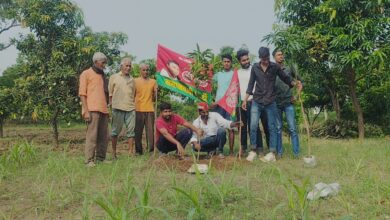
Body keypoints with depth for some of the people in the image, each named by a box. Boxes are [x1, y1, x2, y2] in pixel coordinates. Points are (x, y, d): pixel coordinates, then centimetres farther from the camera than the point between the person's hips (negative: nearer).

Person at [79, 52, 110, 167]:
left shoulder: (102, 75, 23)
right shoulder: (86, 74, 4)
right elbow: (82, 93, -3)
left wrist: (107, 108, 16)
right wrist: (86, 111, -12)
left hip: (103, 110, 7)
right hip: (92, 109, -7)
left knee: (104, 136, 4)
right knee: (92, 135, -9)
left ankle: (100, 158, 11)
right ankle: (89, 160, -5)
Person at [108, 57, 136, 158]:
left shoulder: (132, 79, 17)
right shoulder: (114, 77, 7)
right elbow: (110, 92, 7)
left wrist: (133, 104, 14)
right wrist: (111, 104, 0)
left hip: (130, 108, 3)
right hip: (118, 108, -3)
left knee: (131, 131, 0)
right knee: (115, 131, 3)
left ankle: (131, 152, 5)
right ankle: (114, 152, 12)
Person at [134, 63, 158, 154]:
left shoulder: (153, 81, 12)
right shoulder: (136, 81, 6)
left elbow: (155, 96, 15)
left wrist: (156, 92, -7)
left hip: (150, 109, 1)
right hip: (139, 109, -1)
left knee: (150, 130, -2)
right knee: (138, 131, 1)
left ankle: (151, 149, 4)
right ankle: (138, 151, 9)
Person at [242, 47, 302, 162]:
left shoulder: (275, 67, 1)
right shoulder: (255, 67, 4)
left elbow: (285, 78, 6)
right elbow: (251, 84, 8)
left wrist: (295, 83, -15)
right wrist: (245, 100, 5)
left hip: (270, 102, -1)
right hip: (256, 101, 1)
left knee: (272, 127, 0)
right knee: (253, 126, -5)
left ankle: (272, 153, 4)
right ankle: (253, 150, 9)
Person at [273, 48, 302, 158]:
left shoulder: (289, 70, 7)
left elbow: (300, 81, 16)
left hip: (288, 103, 1)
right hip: (276, 104, -1)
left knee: (292, 128, -2)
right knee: (278, 129, 4)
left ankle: (296, 153, 2)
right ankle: (279, 152, 12)